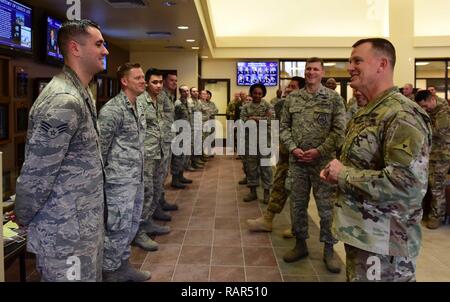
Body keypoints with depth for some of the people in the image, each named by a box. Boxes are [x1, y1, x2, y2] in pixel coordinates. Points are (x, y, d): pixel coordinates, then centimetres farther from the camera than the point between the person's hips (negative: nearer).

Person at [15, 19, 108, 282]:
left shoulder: (81, 93, 11)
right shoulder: (64, 101, -23)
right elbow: (36, 175, -21)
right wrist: (23, 219, -6)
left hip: (85, 223, 9)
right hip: (67, 232, -9)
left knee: (92, 277, 21)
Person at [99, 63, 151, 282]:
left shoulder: (140, 107, 12)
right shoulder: (112, 110, -15)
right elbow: (100, 148, -13)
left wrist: (140, 172, 18)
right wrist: (101, 178, -10)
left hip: (136, 177, 9)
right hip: (120, 179, -9)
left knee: (131, 225, 17)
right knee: (119, 227, -1)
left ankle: (123, 265, 32)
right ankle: (108, 272, 15)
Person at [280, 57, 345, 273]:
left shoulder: (334, 98, -1)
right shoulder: (292, 98, 7)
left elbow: (339, 130, -6)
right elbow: (284, 127, 7)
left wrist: (319, 151, -14)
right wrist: (293, 148, -8)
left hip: (324, 161, -3)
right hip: (297, 161, 3)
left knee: (326, 206, 4)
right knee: (297, 204, 11)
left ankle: (328, 250, 19)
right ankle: (300, 244, 27)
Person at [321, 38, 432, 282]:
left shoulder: (403, 116, -20)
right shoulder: (368, 112, 12)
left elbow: (407, 185, -31)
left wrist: (343, 175, -21)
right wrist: (337, 171, 3)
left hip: (384, 242, -9)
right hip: (359, 232, 9)